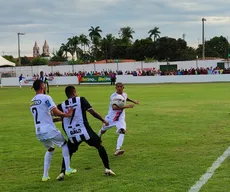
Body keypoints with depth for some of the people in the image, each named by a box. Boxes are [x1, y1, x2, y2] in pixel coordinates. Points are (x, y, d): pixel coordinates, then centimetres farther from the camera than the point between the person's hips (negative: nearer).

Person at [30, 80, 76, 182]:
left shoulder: (32, 102, 16)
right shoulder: (46, 98, -8)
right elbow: (55, 111, -19)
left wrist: (60, 118, 23)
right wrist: (67, 115, -8)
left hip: (39, 132, 7)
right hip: (49, 130, -7)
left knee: (50, 150, 27)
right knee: (64, 144, 16)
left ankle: (45, 175, 21)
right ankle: (68, 169, 12)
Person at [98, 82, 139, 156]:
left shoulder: (125, 94, 0)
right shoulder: (113, 96, -21)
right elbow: (114, 107, -37)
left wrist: (133, 101, 25)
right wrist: (126, 106, -43)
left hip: (120, 118, 3)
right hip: (111, 117, -3)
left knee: (122, 130, -23)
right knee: (103, 130, 17)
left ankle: (118, 149, -33)